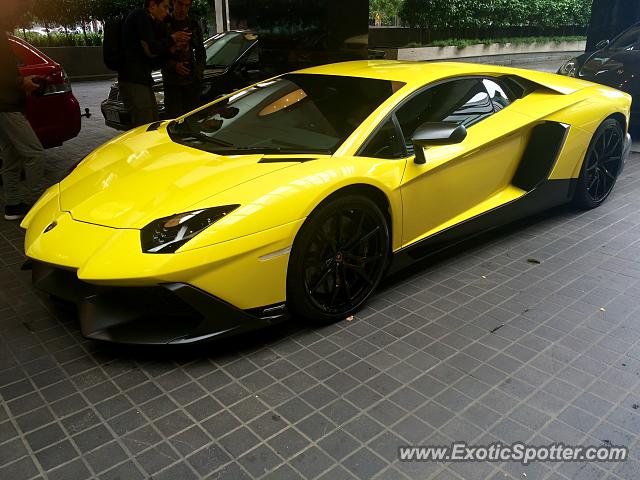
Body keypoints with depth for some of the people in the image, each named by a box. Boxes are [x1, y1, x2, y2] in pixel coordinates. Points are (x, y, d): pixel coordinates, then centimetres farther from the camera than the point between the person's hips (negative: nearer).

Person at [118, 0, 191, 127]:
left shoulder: (151, 23, 23)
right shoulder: (140, 16, -5)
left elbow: (155, 62, 18)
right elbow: (151, 50, -14)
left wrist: (172, 48, 6)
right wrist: (172, 38, -1)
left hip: (143, 81, 10)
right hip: (133, 82, -10)